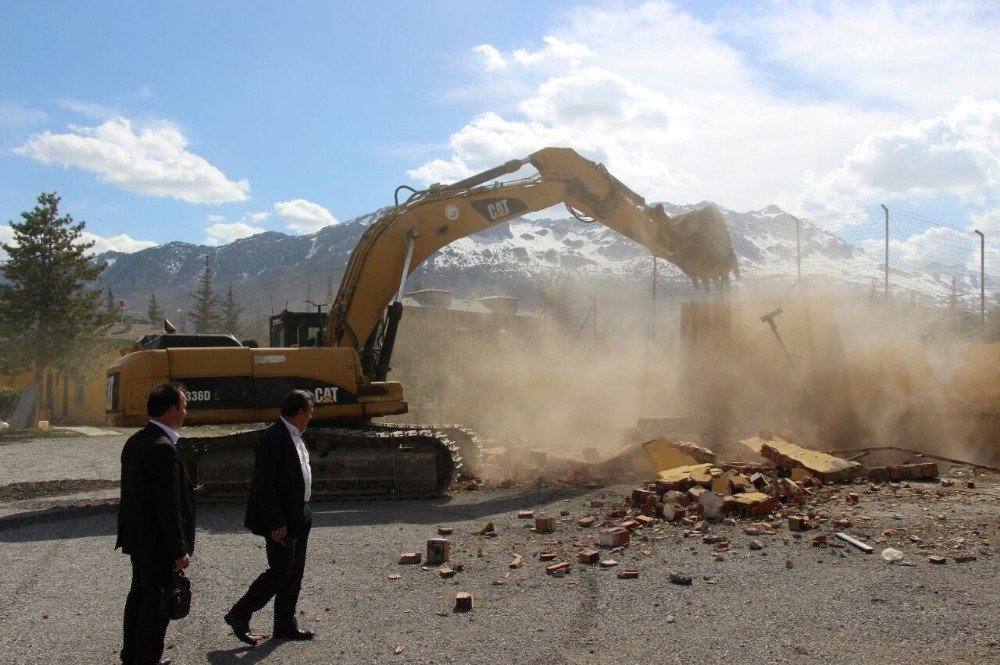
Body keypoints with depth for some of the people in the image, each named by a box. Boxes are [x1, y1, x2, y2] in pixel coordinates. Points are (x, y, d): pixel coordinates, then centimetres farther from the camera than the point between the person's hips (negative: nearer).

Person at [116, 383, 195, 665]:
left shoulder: (134, 441, 5)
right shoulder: (164, 449, -24)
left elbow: (132, 492, 11)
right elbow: (168, 507, -23)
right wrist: (180, 550, -17)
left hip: (137, 536, 10)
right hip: (159, 543, -10)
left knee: (139, 595, 21)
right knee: (157, 602, 3)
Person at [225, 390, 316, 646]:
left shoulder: (294, 436, 10)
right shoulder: (273, 438, -21)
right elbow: (264, 485, -23)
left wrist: (303, 512, 18)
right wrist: (276, 523, -22)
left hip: (298, 517, 10)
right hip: (281, 520, -10)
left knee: (294, 573, 13)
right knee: (280, 572, -3)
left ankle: (285, 625, 24)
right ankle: (239, 615, 12)